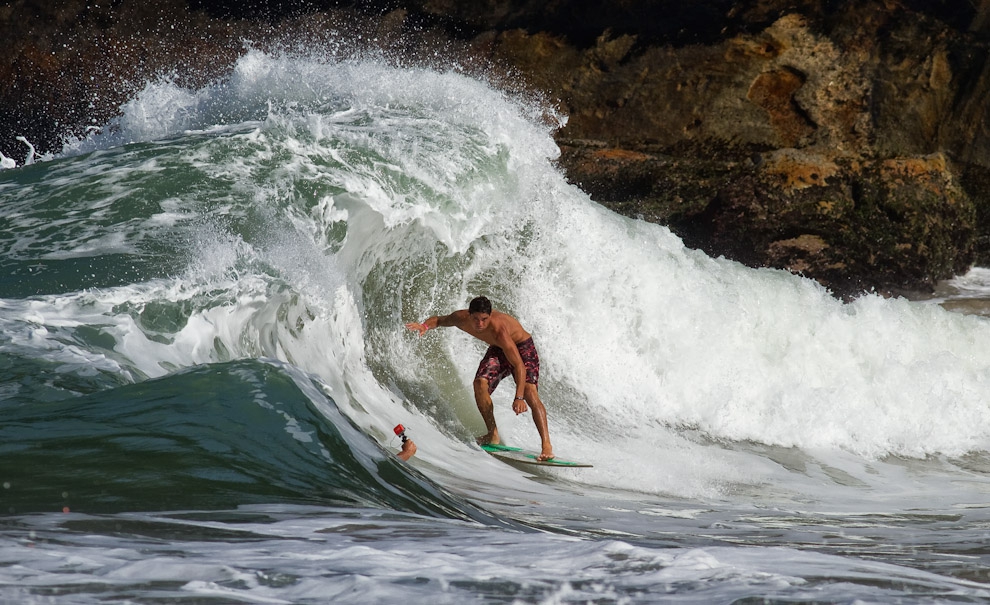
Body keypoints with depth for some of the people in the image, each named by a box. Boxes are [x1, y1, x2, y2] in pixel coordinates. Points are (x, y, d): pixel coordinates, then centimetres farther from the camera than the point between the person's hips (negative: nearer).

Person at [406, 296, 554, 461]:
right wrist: (425, 326, -23)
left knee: (529, 392, -24)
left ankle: (546, 445, -26)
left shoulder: (499, 330, -41)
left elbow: (519, 365, -42)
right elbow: (439, 320, 1)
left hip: (522, 348, -6)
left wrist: (518, 398, -51)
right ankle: (493, 435, -1)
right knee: (480, 383, -17)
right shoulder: (461, 318, -23)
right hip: (497, 350, 6)